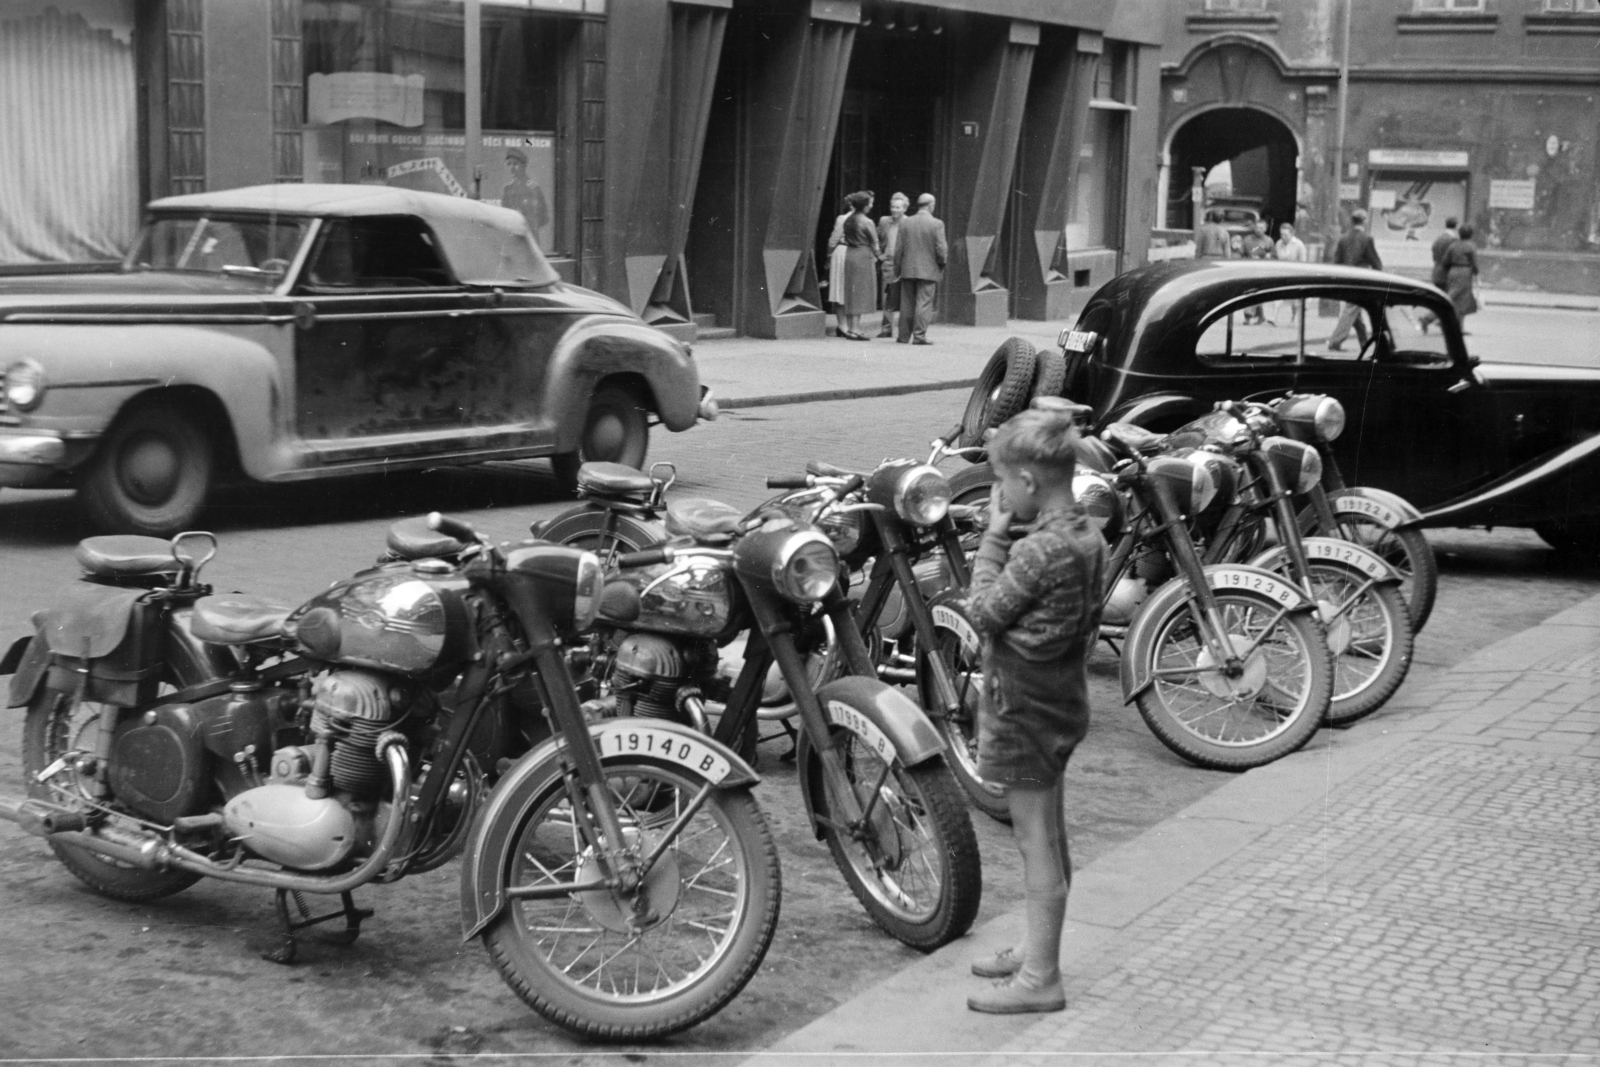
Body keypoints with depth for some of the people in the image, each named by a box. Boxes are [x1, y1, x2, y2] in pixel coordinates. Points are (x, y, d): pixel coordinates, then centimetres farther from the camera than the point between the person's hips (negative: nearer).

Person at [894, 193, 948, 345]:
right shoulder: (937, 224, -9)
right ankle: (919, 335, -4)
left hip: (907, 270, 3)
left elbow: (899, 248, 2)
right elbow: (941, 249, -11)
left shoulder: (905, 222, 1)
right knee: (923, 303, 0)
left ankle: (904, 335, 15)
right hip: (928, 270, -3)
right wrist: (942, 261, 8)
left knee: (907, 303, 11)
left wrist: (897, 269, 9)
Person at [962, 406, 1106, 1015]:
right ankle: (1037, 952, 32)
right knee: (1046, 835, 19)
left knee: (1037, 840, -3)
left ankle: (1040, 978, 5)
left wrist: (994, 535, -12)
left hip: (1025, 708, -10)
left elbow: (982, 612, -15)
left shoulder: (1039, 550, -25)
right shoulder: (1086, 537, 4)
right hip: (1061, 700, 10)